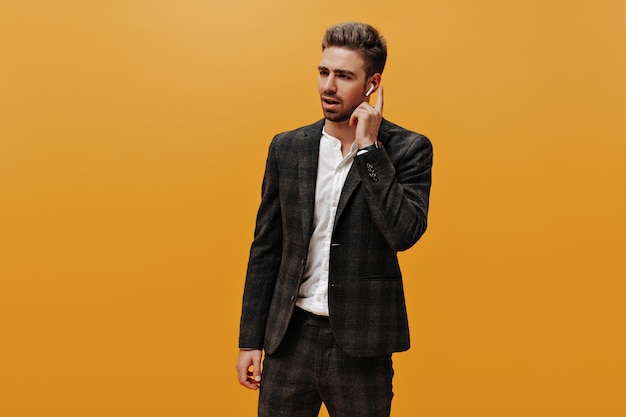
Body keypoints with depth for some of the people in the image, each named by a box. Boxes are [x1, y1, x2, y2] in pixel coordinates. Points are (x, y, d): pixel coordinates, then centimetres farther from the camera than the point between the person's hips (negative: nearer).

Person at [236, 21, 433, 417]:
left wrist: (368, 148, -17)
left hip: (359, 343, -2)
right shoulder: (287, 147, 4)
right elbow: (266, 248, 7)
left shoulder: (407, 148, -4)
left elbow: (405, 233, -19)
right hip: (290, 338, 3)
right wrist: (250, 340, 6)